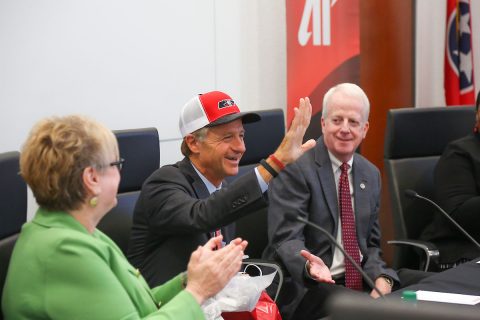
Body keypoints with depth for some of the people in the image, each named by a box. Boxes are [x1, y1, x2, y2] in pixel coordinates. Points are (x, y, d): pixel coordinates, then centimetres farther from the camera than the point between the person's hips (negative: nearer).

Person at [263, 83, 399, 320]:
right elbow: (286, 239, -15)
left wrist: (381, 280, -6)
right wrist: (310, 266, -36)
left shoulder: (371, 175, 13)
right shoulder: (294, 168, -9)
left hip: (360, 283, 7)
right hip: (304, 286, -6)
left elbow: (370, 244, 14)